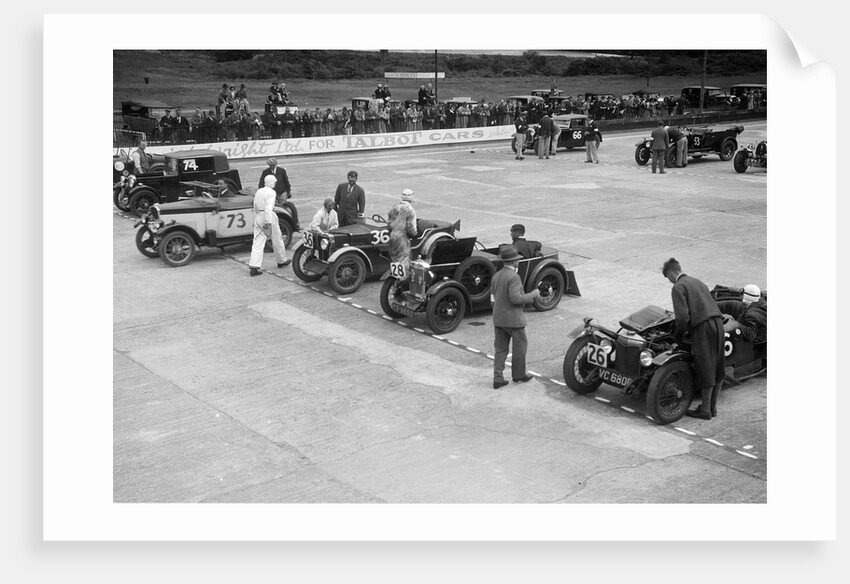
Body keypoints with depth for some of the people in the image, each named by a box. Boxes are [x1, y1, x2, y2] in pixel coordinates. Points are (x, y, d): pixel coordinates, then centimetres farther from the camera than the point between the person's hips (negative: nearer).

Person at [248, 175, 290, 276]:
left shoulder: (258, 191, 12)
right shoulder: (271, 192, -10)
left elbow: (255, 208, 16)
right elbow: (268, 207, -21)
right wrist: (268, 222, -25)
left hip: (258, 217, 6)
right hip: (269, 217, -6)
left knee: (258, 243, 1)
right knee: (277, 240, 14)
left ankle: (253, 266, -10)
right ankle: (282, 260, 31)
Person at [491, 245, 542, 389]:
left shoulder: (496, 276, 7)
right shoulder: (513, 277, -19)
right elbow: (515, 298, -24)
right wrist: (532, 294, -12)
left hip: (498, 319, 7)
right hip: (513, 319, -7)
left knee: (500, 349, 10)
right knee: (520, 346, 12)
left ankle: (498, 378, 7)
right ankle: (518, 374, 22)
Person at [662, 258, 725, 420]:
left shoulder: (678, 287, -4)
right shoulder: (697, 282, 21)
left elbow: (683, 316, -13)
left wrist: (678, 335, 4)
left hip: (703, 327, -8)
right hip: (718, 322, 8)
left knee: (705, 371, 1)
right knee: (717, 369, 14)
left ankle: (705, 410, 11)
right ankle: (713, 407, 24)